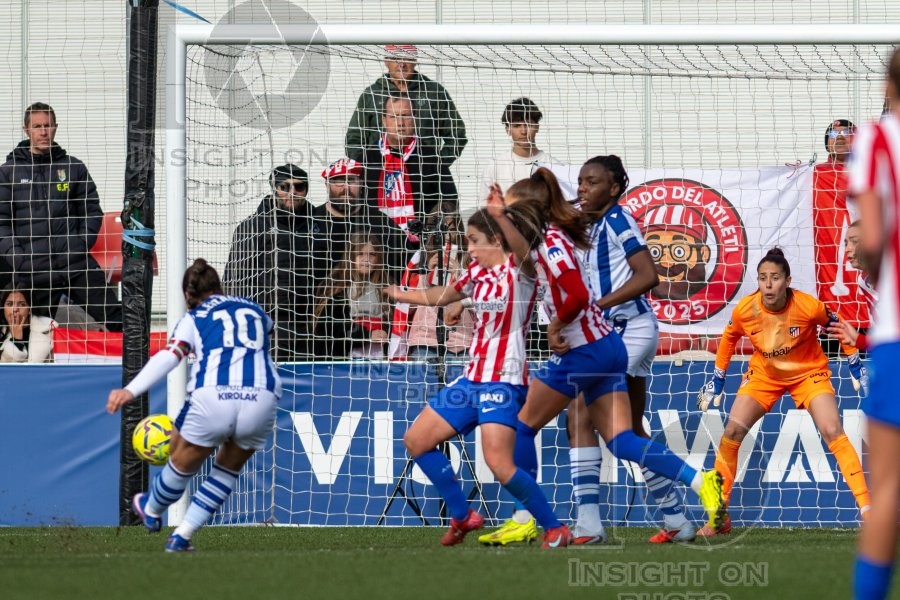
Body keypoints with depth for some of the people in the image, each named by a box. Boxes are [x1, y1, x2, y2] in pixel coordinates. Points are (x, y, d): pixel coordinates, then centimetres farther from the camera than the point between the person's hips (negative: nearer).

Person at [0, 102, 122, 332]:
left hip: (76, 262, 1)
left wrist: (82, 244, -1)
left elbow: (92, 210, 16)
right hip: (32, 269, -1)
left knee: (113, 314, -7)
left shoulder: (74, 168, 12)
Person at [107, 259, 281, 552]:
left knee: (184, 462, 25)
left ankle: (152, 511, 51)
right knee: (229, 468, 28)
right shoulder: (257, 312, 27)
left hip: (212, 396, -2)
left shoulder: (194, 318, 15)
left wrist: (131, 390, -15)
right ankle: (182, 536, 27)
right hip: (262, 400, 2)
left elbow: (168, 356, -4)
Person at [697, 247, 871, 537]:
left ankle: (867, 509, -15)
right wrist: (717, 380, 5)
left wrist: (856, 366, -3)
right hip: (764, 374, 2)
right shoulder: (744, 310, -22)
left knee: (833, 432, -19)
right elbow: (729, 338, 1)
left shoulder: (808, 307, -28)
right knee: (731, 433, -8)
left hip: (808, 372, -2)